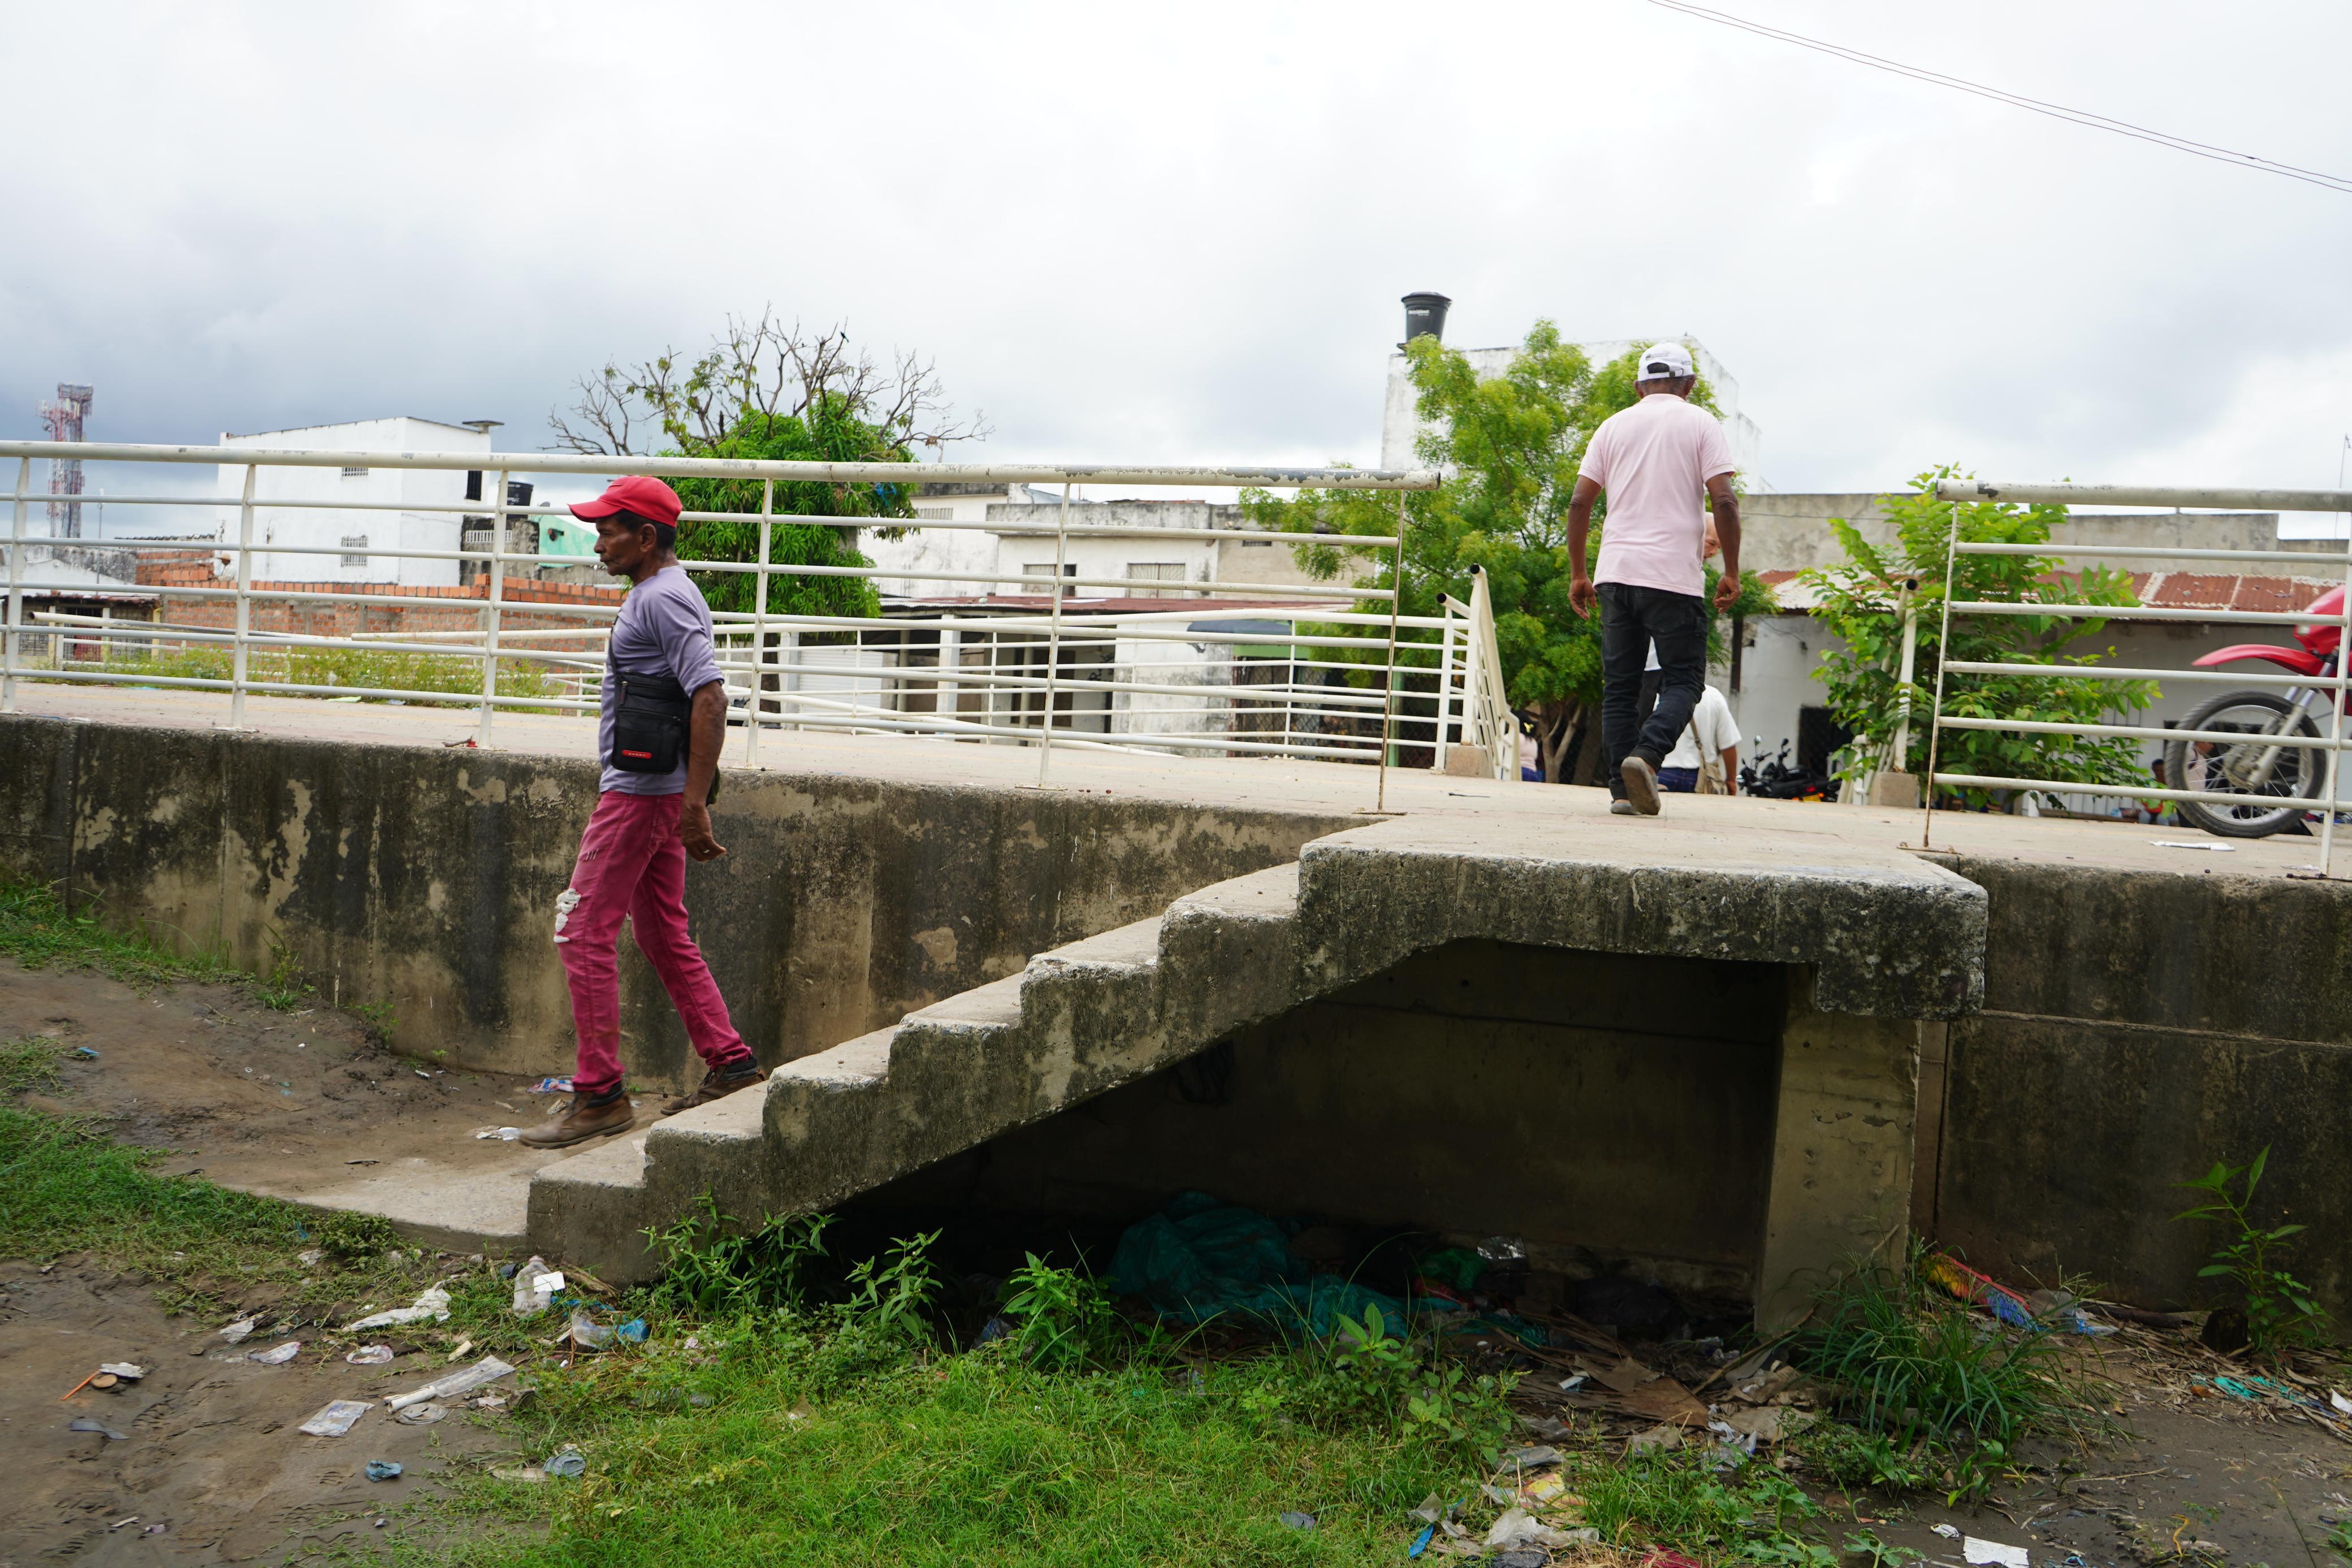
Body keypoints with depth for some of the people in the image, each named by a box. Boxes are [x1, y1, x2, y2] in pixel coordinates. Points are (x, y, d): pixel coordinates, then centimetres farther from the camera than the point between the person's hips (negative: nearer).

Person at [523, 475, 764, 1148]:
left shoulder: (662, 599, -15)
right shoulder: (658, 595, 17)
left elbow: (710, 697, -25)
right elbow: (699, 700, 22)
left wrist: (696, 804, -27)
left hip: (640, 793, -10)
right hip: (648, 790, 10)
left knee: (585, 934, -5)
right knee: (663, 935, 15)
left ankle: (599, 1094, 2)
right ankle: (730, 1065, 18)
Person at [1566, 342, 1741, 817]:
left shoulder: (1613, 426, 13)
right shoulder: (1700, 425, 5)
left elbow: (1579, 502, 8)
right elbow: (1724, 501, -5)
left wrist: (1577, 574, 14)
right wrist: (1732, 573, 2)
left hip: (1615, 572, 3)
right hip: (1675, 577, -3)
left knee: (1619, 686, 8)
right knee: (1683, 680, 4)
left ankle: (1623, 788, 5)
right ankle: (1646, 754, -20)